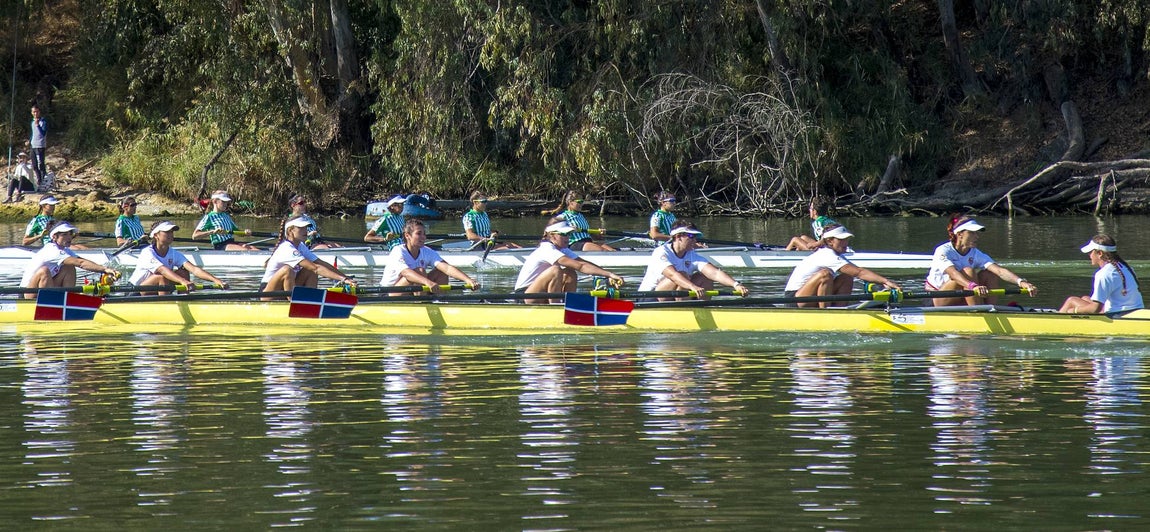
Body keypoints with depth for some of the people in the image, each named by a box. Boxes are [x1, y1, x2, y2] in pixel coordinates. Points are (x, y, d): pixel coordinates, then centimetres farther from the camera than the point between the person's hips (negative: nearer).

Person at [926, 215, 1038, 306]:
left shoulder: (976, 254, -1)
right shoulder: (943, 251, -16)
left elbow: (1000, 271, -17)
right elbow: (953, 273, -36)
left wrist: (1021, 282, -36)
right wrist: (973, 286, -55)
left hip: (961, 303, 6)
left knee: (989, 274, -13)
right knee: (967, 271, -28)